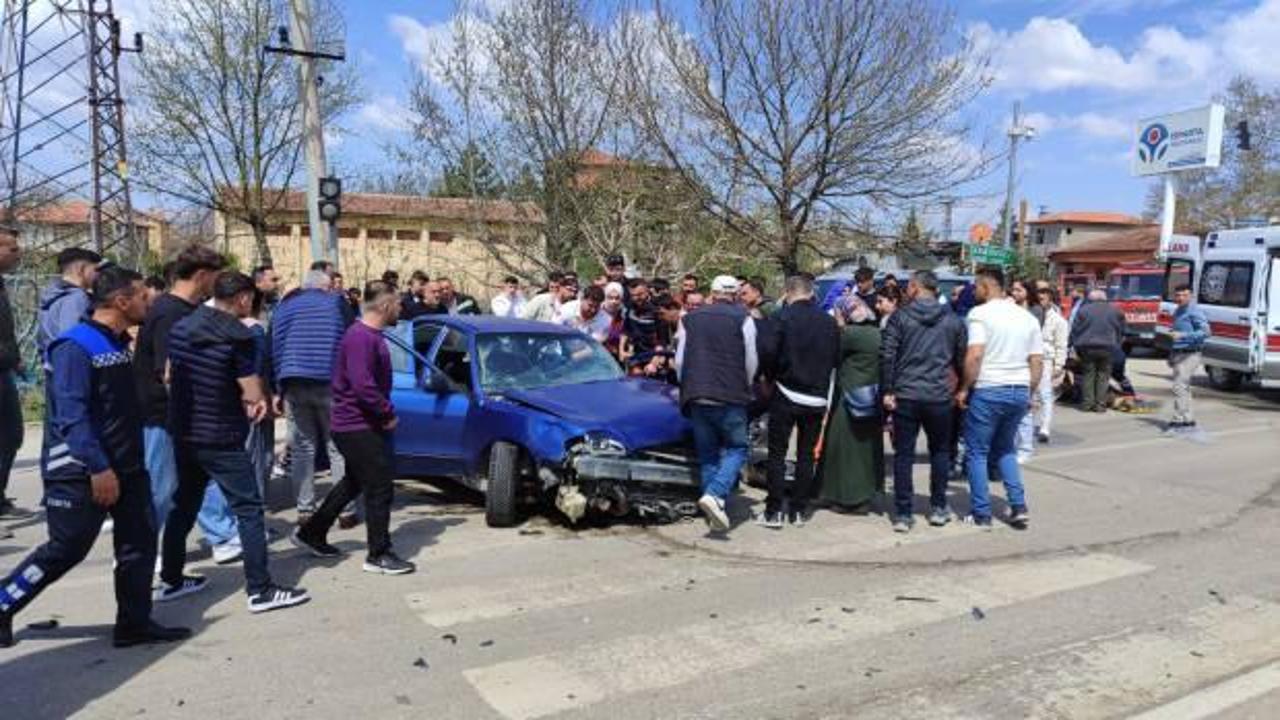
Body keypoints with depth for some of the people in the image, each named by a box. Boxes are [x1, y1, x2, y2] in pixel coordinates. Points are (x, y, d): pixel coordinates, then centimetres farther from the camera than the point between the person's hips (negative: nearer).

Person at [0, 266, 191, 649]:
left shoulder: (119, 344, 11)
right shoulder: (75, 347, -16)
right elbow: (72, 414, -23)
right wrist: (98, 468, -26)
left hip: (126, 466, 8)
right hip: (81, 472, -8)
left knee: (139, 542, 7)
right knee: (65, 550, 2)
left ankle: (134, 623, 15)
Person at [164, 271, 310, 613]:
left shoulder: (181, 327, 6)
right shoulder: (237, 336, -17)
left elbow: (169, 377, 17)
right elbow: (253, 395, -17)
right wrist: (254, 401, 5)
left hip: (184, 433, 8)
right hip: (221, 439, -8)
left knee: (184, 505, 20)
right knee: (249, 510, -2)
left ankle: (171, 580, 30)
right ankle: (260, 590, -1)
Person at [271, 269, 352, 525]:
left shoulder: (284, 307, 16)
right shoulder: (337, 302, 7)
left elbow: (275, 348, 13)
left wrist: (278, 390, 14)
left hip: (294, 385, 3)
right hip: (330, 383, -3)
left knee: (302, 448, 9)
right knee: (338, 447, 3)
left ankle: (305, 509, 10)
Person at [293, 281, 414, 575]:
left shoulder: (371, 335, 12)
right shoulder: (360, 337, -21)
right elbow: (363, 386, -28)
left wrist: (385, 412, 10)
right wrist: (388, 413, -17)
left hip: (362, 424, 11)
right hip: (358, 426, -11)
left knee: (353, 483, 21)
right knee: (380, 487, -5)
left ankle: (311, 533, 34)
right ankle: (379, 555, 5)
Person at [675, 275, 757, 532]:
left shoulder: (689, 319, 12)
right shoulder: (743, 319, 1)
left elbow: (679, 361, 13)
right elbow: (751, 362, 2)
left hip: (696, 397, 4)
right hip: (731, 396, -4)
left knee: (707, 454, 13)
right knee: (736, 448, 8)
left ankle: (715, 511, 12)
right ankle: (714, 494, -15)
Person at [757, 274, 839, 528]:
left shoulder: (783, 317, -9)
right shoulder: (829, 321, 5)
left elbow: (769, 351, -16)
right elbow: (837, 358, 9)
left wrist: (771, 376, 2)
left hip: (786, 395, -3)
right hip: (817, 397, 4)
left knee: (777, 453, 4)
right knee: (806, 454, 11)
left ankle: (774, 511, 3)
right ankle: (799, 510, 15)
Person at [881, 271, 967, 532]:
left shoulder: (900, 317, -2)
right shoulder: (953, 321, 6)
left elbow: (887, 355, -9)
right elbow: (962, 359, 7)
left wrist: (887, 391, -4)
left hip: (905, 395, -2)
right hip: (940, 396, 2)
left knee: (903, 455, 5)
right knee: (940, 452, 18)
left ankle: (903, 515, 6)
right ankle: (938, 509, 23)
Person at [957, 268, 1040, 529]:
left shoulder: (980, 313, -9)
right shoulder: (1027, 317, 11)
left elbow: (974, 356, -19)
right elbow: (1037, 360, 11)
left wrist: (964, 388, -9)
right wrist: (1029, 393, 18)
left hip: (988, 390, -6)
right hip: (1020, 391, 6)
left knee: (977, 452, 7)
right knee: (1005, 449, 22)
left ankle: (981, 514, 9)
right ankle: (1019, 507, 14)